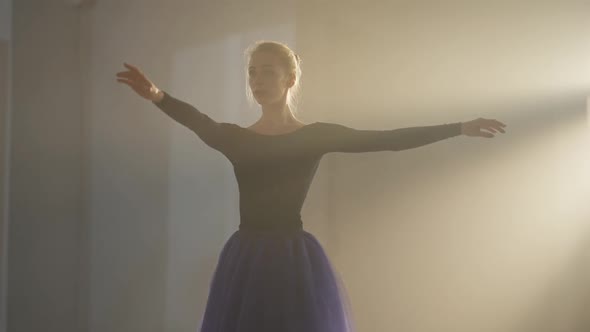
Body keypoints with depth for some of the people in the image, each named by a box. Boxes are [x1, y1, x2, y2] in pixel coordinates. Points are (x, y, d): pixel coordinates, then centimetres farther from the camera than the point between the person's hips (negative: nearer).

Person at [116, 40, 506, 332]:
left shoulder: (317, 136, 3)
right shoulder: (234, 137, 6)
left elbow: (386, 139, -4)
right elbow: (198, 122, -15)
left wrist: (459, 127, -10)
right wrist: (158, 96, -37)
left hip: (296, 261, -2)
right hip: (246, 261, 2)